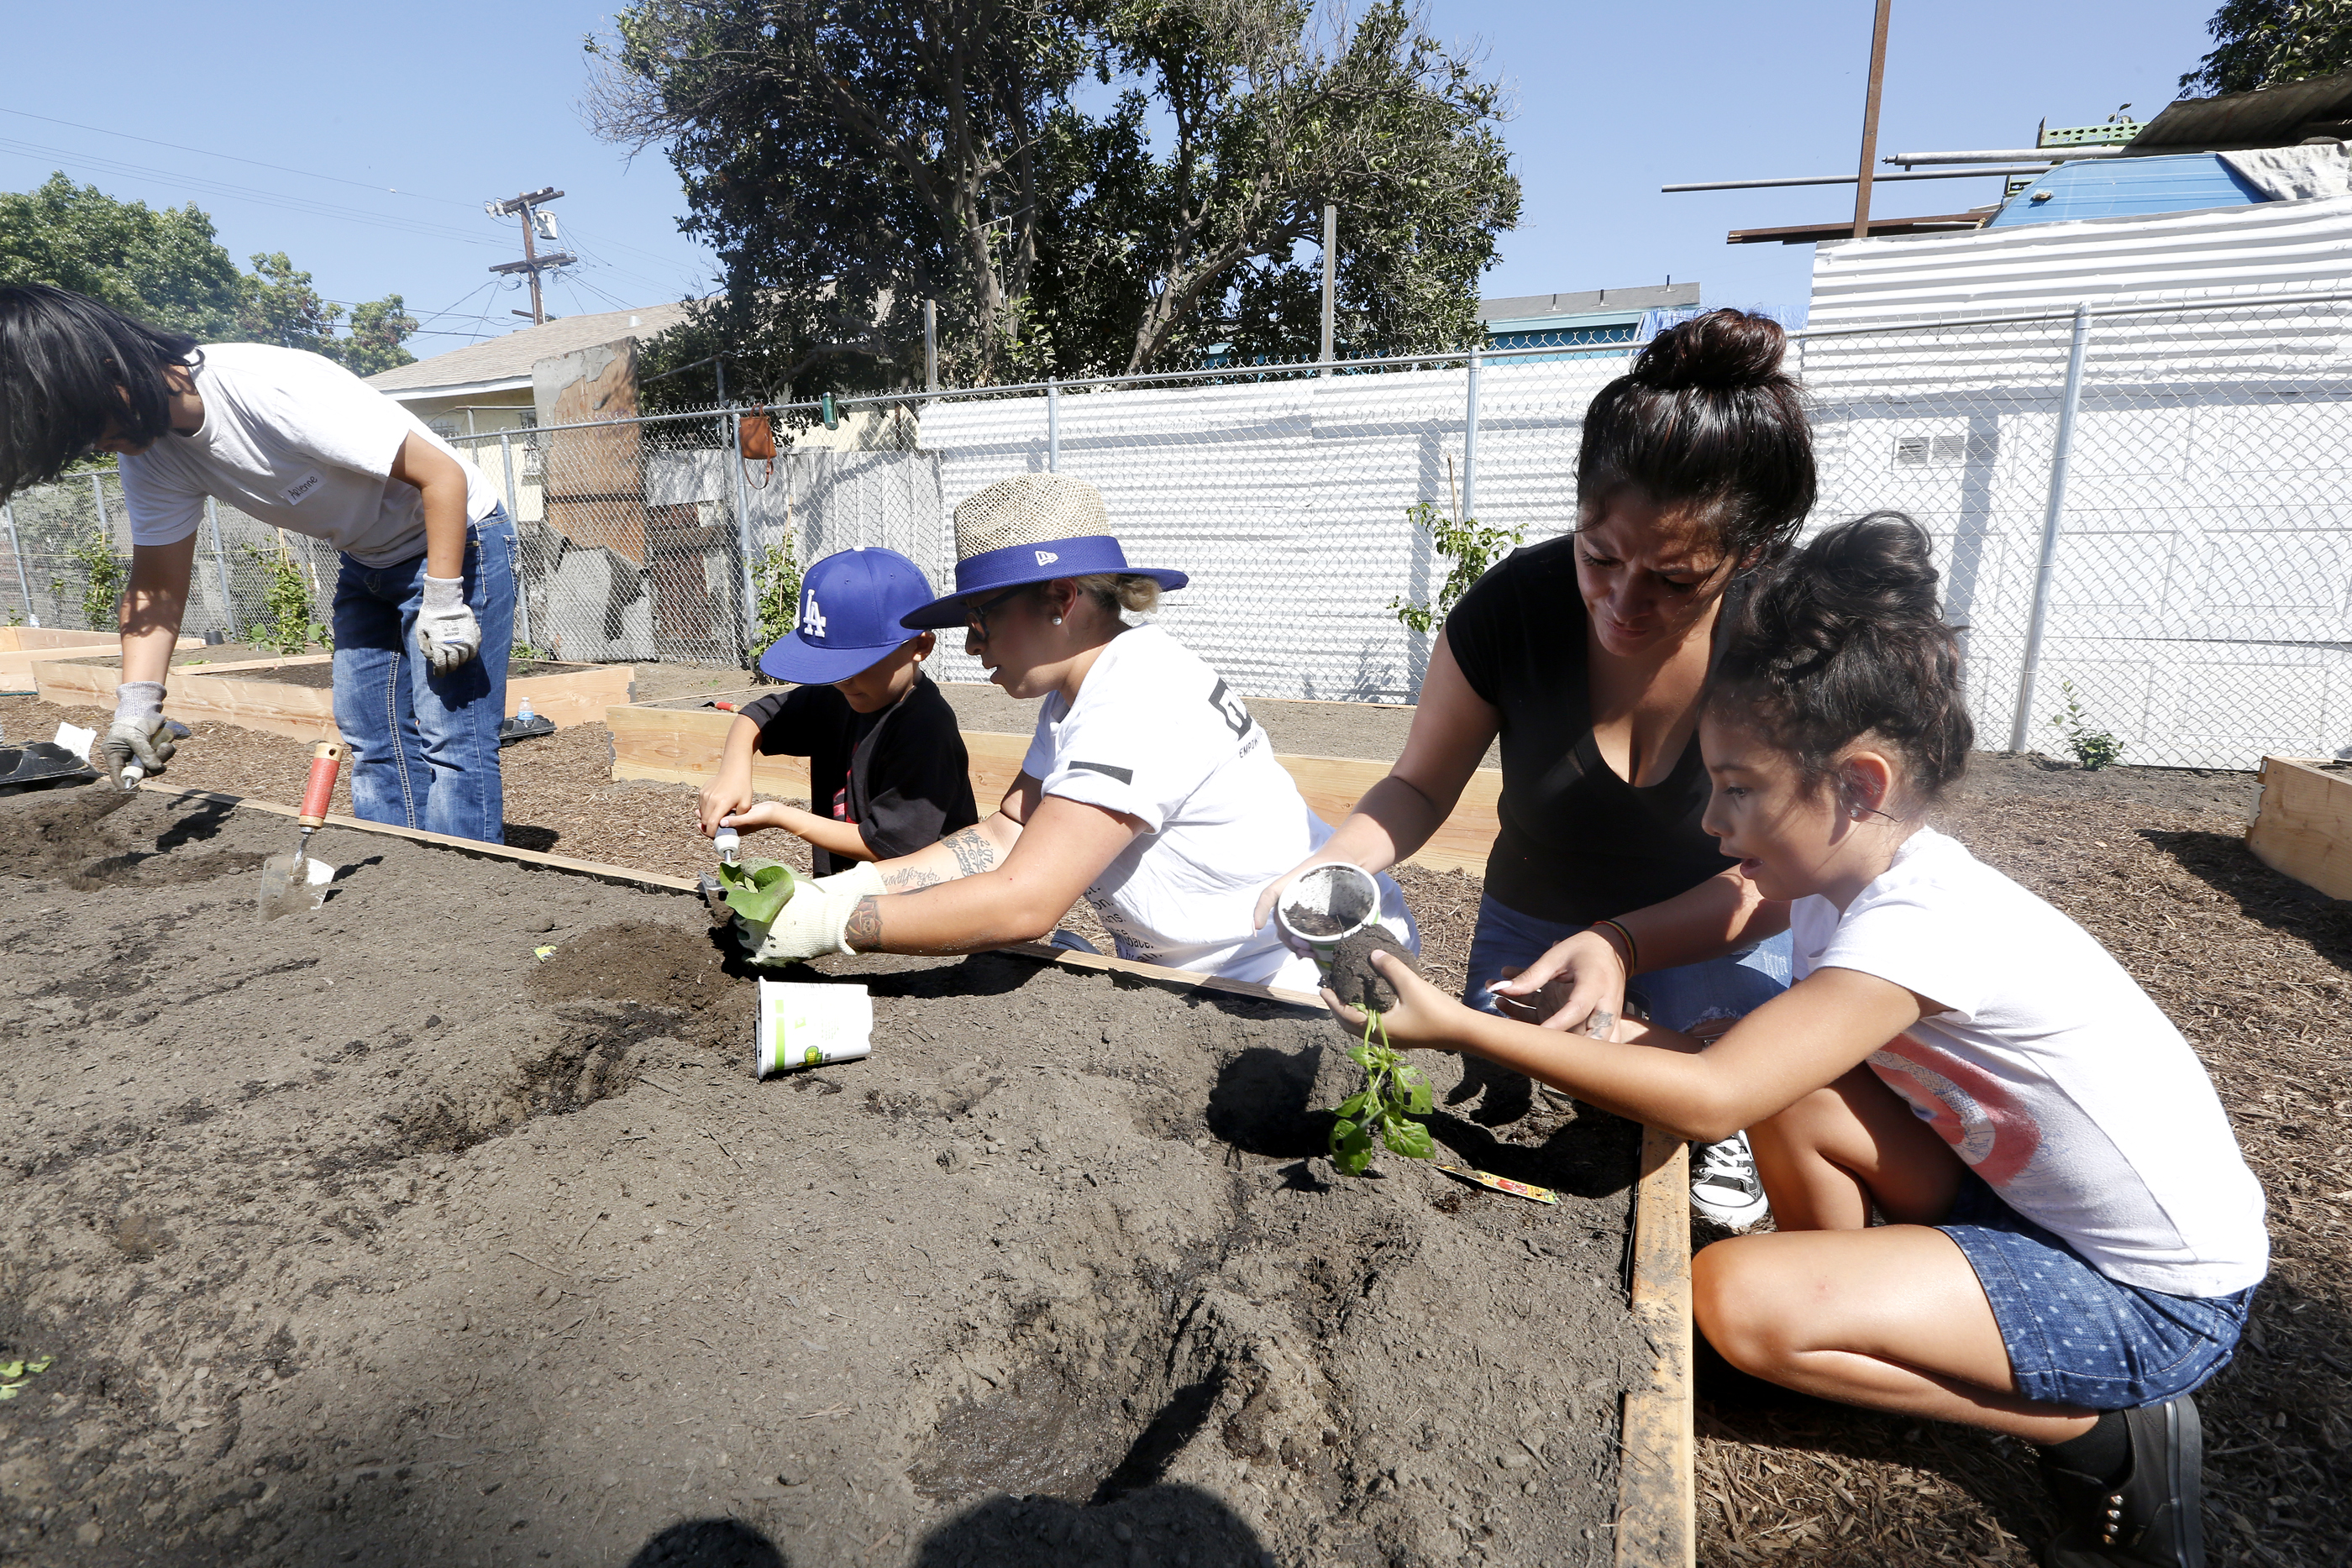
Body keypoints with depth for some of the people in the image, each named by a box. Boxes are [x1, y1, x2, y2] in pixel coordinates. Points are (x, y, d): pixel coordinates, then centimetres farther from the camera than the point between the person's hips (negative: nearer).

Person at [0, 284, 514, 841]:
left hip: (453, 542, -8)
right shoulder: (150, 455, -3)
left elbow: (443, 474, -26)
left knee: (451, 743, -13)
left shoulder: (268, 388, -28)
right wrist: (136, 702, -12)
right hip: (368, 562, 9)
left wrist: (443, 603, -25)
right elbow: (157, 584, 1)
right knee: (372, 739, 9)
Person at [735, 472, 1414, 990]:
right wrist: (841, 886, -7)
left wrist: (826, 923, -22)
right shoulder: (1078, 686, 5)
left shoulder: (1139, 704, -25)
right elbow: (1005, 837, 2)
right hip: (1205, 976, 8)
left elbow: (1022, 903, -29)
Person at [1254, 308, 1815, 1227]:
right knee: (1497, 1122, 4)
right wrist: (1337, 861, -33)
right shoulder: (1513, 605, -23)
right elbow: (1421, 785, -12)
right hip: (1533, 921, 1)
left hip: (1713, 933, 0)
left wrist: (1624, 942, -37)